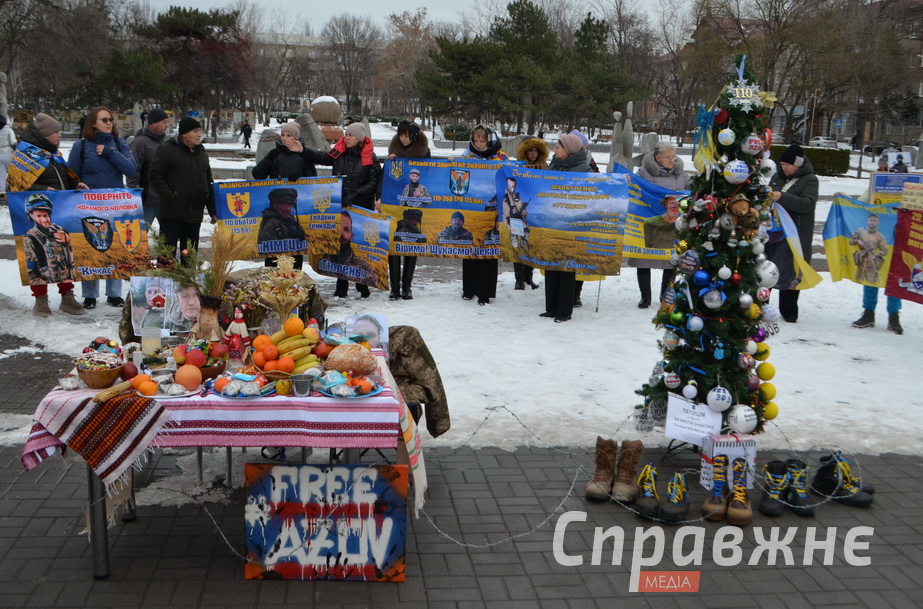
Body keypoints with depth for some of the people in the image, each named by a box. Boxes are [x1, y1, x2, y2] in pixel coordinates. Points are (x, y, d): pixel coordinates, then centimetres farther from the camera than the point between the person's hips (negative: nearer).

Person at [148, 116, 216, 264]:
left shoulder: (202, 154, 16)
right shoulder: (167, 150, -4)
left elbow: (208, 184, 20)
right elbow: (155, 176, -10)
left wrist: (213, 210, 14)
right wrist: (168, 195, -20)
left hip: (194, 216, 6)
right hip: (171, 214, -6)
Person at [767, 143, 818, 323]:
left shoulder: (809, 179, -3)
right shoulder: (778, 177, 13)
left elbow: (808, 204, -16)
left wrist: (782, 197, -27)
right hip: (773, 230, 5)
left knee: (790, 273, -1)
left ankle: (788, 311, 10)